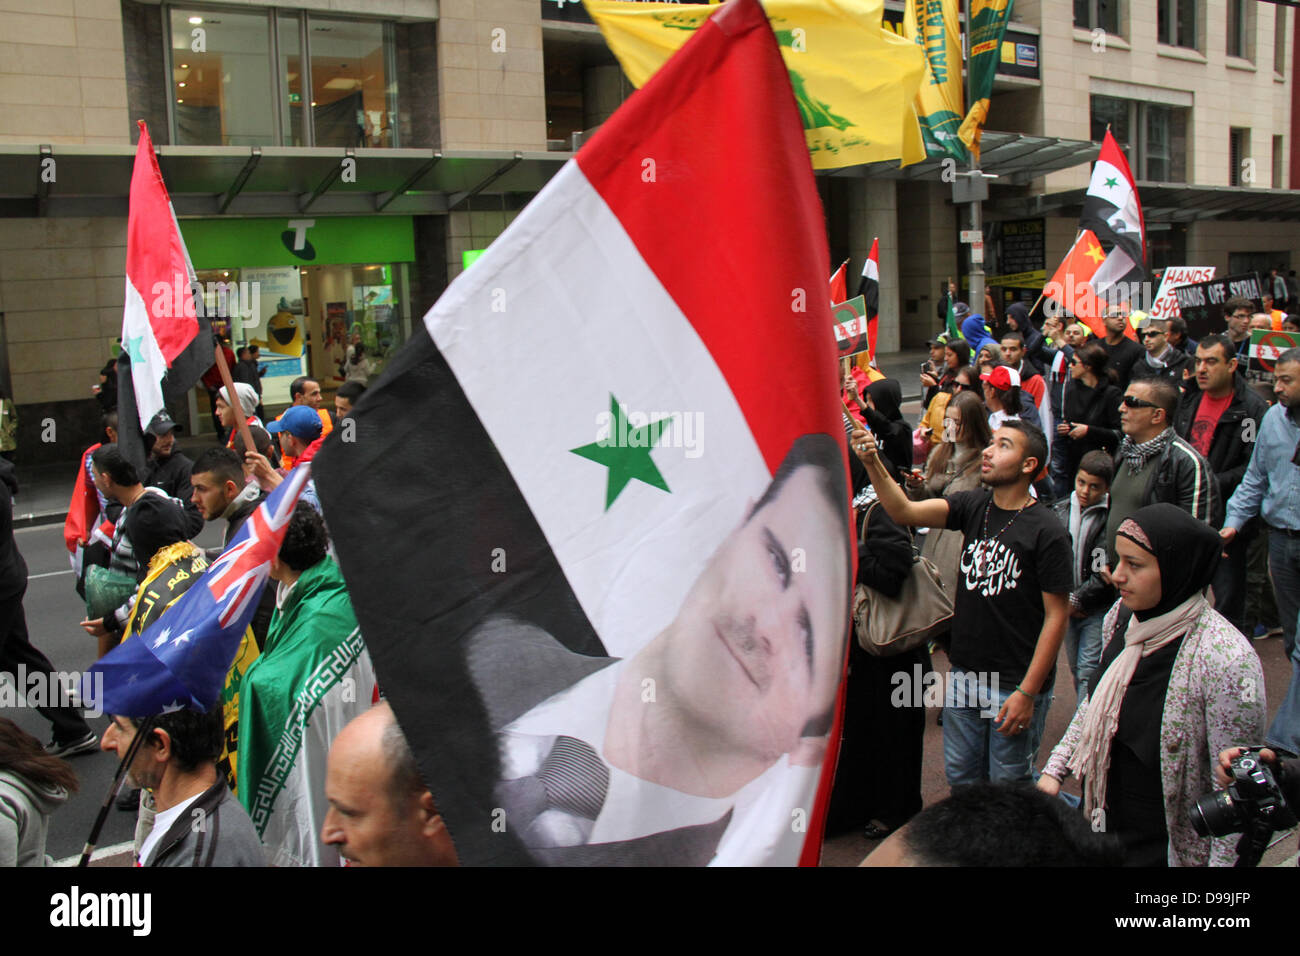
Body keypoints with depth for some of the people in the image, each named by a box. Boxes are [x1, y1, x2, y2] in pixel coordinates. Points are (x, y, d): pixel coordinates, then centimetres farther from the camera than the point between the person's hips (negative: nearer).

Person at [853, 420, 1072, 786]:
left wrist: (1027, 692, -15)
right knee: (960, 778, 17)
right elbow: (905, 512, -10)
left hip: (1015, 684, -5)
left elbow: (1057, 616, -13)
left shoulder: (1046, 531, -13)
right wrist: (872, 463, -25)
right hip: (965, 674, 5)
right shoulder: (974, 507, 3)